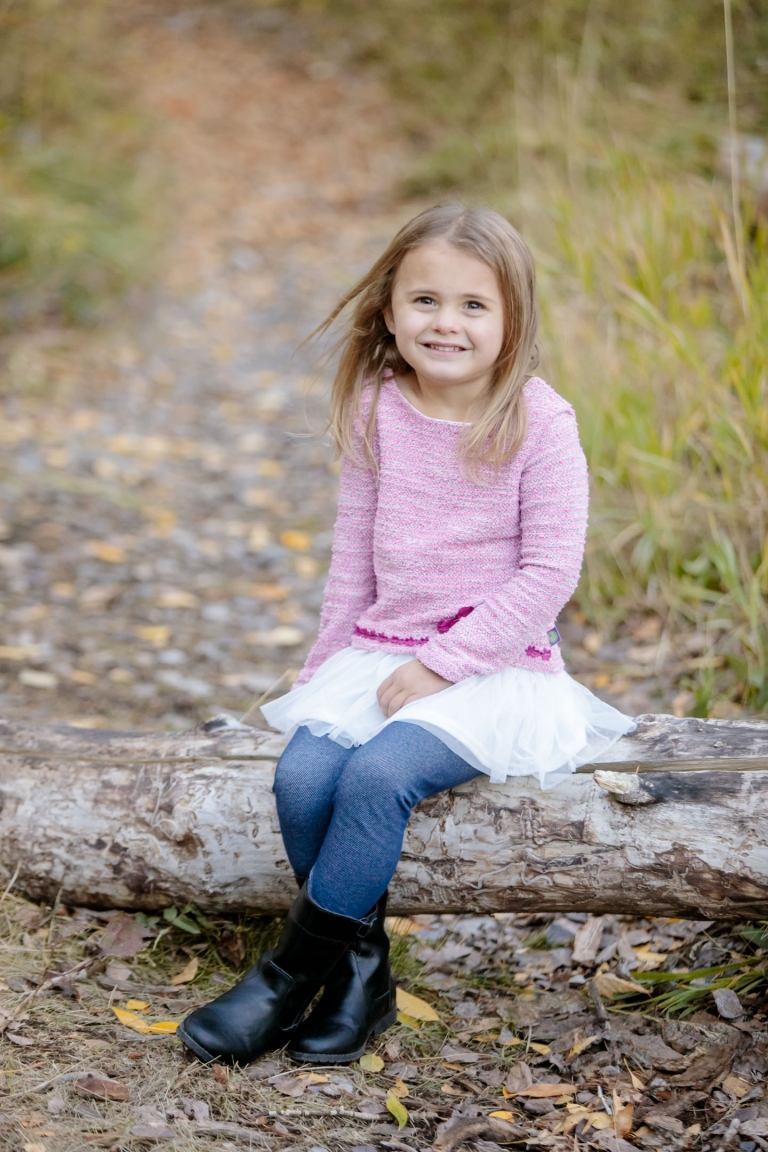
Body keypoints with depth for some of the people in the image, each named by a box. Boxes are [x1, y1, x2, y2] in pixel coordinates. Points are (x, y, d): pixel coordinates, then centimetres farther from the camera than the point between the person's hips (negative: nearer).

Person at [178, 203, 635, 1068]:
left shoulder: (539, 423, -11)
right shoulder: (376, 412, 4)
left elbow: (549, 573, -13)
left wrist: (442, 663, -16)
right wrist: (328, 661, 11)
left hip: (497, 664, -5)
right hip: (382, 650, 5)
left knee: (377, 775, -28)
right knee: (301, 778, -20)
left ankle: (295, 971, -10)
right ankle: (361, 972, -1)